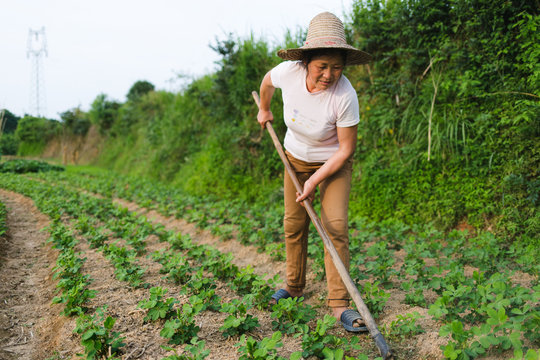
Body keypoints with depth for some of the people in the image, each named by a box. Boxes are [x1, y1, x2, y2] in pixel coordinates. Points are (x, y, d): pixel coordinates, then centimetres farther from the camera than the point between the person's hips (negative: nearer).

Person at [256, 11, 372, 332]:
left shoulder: (345, 95, -32)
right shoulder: (289, 72, -23)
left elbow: (346, 149, -22)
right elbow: (268, 80, 4)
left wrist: (315, 181, -21)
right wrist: (265, 109, 19)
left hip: (333, 164, -3)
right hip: (296, 158, 4)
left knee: (335, 225, -15)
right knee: (294, 224, 8)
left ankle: (339, 303, -8)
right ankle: (294, 287, 27)